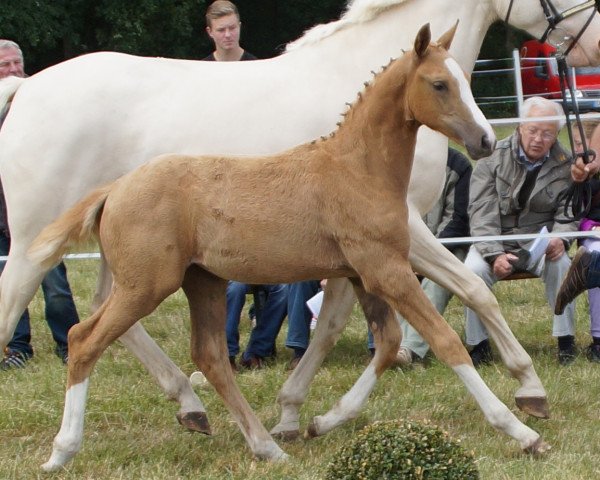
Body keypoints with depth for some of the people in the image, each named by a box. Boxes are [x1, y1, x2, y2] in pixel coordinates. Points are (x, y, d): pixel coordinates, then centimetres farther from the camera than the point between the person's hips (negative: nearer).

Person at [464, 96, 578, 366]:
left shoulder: (564, 166, 1)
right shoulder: (492, 160, -4)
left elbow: (567, 213, 1)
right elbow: (482, 214, -10)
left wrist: (560, 238, -24)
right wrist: (495, 255, -25)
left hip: (539, 242, 1)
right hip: (495, 244, -1)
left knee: (560, 263, -32)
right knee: (474, 270, -31)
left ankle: (566, 341, -17)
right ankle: (479, 344, -13)